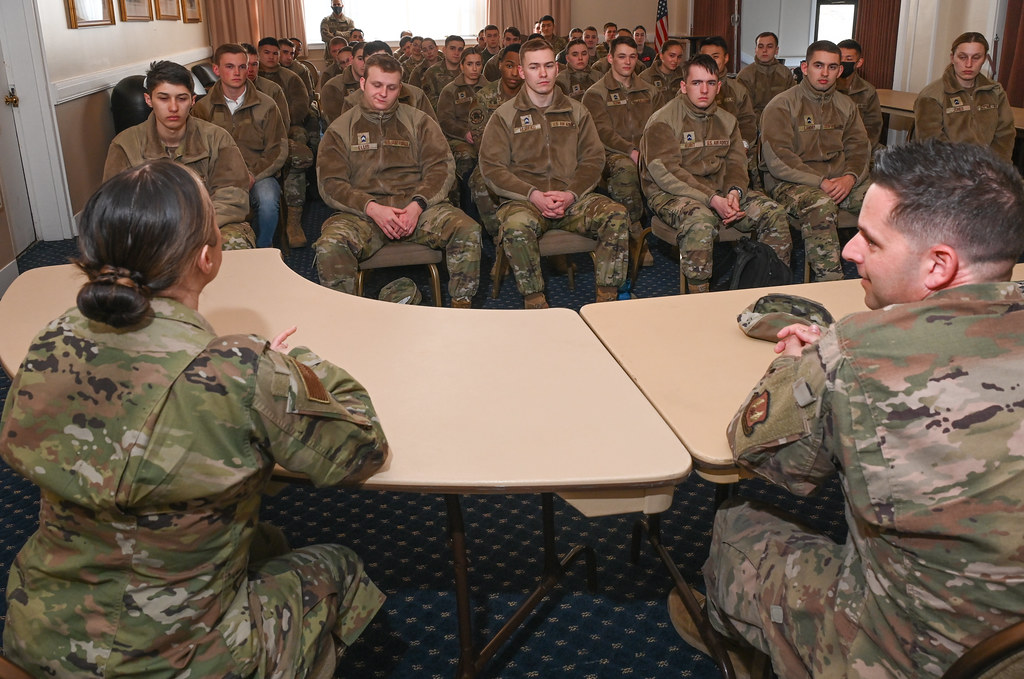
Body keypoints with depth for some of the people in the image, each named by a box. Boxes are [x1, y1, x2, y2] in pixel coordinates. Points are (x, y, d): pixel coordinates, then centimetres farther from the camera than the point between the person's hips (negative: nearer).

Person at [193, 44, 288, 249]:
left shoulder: (266, 105, 7)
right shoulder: (202, 108, 8)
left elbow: (278, 151, 2)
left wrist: (253, 175, -14)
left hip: (259, 175, 0)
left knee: (268, 199, -34)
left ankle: (263, 250, -8)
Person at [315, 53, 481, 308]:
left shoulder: (419, 122, 15)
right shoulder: (340, 129, 12)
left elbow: (442, 168, 5)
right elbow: (330, 183, 2)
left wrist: (418, 205, -13)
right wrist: (372, 208, -15)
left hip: (416, 205, 1)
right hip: (362, 212, -1)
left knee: (467, 230, -26)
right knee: (330, 244, -33)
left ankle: (461, 308, -12)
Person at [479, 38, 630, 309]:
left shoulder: (576, 111, 17)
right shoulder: (505, 115, 8)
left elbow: (594, 158, 9)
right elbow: (491, 167, -1)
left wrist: (571, 194, -10)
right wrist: (533, 195, -15)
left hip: (573, 199, 3)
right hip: (523, 200, -2)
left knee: (617, 215, -24)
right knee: (516, 225, -38)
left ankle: (607, 298, -16)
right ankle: (534, 302, -21)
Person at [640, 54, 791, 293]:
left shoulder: (727, 121, 14)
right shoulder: (663, 121, -7)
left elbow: (736, 163, 10)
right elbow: (665, 172, -17)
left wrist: (734, 191, -15)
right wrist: (712, 200, -25)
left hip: (719, 191, 6)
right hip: (670, 194, -6)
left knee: (774, 214, -11)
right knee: (701, 220, -39)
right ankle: (697, 298, -27)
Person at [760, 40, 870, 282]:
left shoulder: (846, 106, 18)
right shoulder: (781, 106, -1)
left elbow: (859, 149, 12)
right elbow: (777, 159, -12)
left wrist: (850, 177, -12)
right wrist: (821, 183, -19)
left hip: (840, 180, 5)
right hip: (789, 183, -5)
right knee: (821, 204, -37)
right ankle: (829, 285, -36)